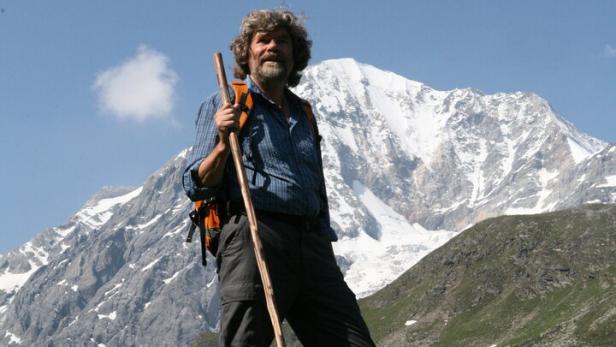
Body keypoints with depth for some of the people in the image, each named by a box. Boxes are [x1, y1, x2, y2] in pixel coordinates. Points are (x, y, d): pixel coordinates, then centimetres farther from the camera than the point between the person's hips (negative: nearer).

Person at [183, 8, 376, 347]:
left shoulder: (304, 115, 26)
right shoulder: (224, 105, 10)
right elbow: (196, 185, 3)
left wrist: (327, 263, 22)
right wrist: (223, 145, -16)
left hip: (312, 244, 5)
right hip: (252, 235, -5)